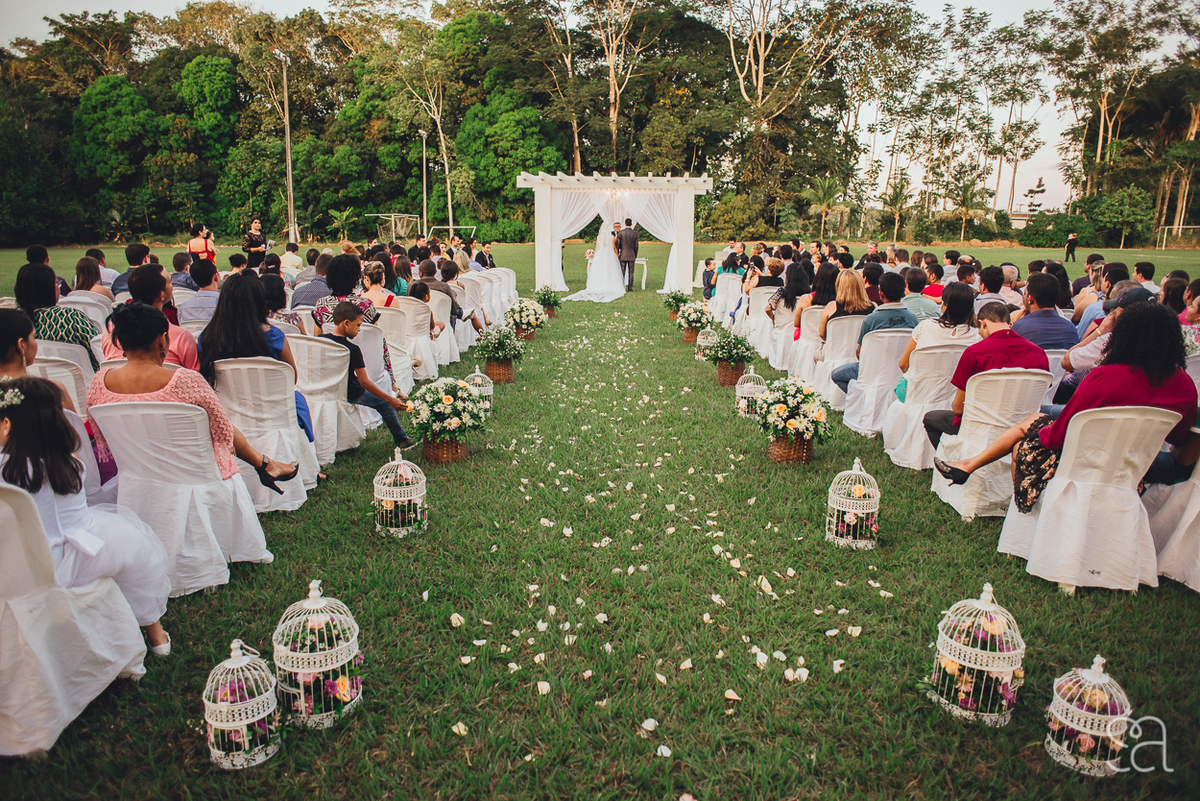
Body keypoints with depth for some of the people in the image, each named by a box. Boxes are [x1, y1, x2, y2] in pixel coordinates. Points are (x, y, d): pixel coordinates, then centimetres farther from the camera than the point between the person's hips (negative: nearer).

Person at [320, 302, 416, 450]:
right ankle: (401, 440, 23)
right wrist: (391, 400, -19)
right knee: (383, 403, 14)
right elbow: (364, 382, -23)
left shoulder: (320, 340, -5)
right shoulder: (352, 349, -24)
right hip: (349, 394, -7)